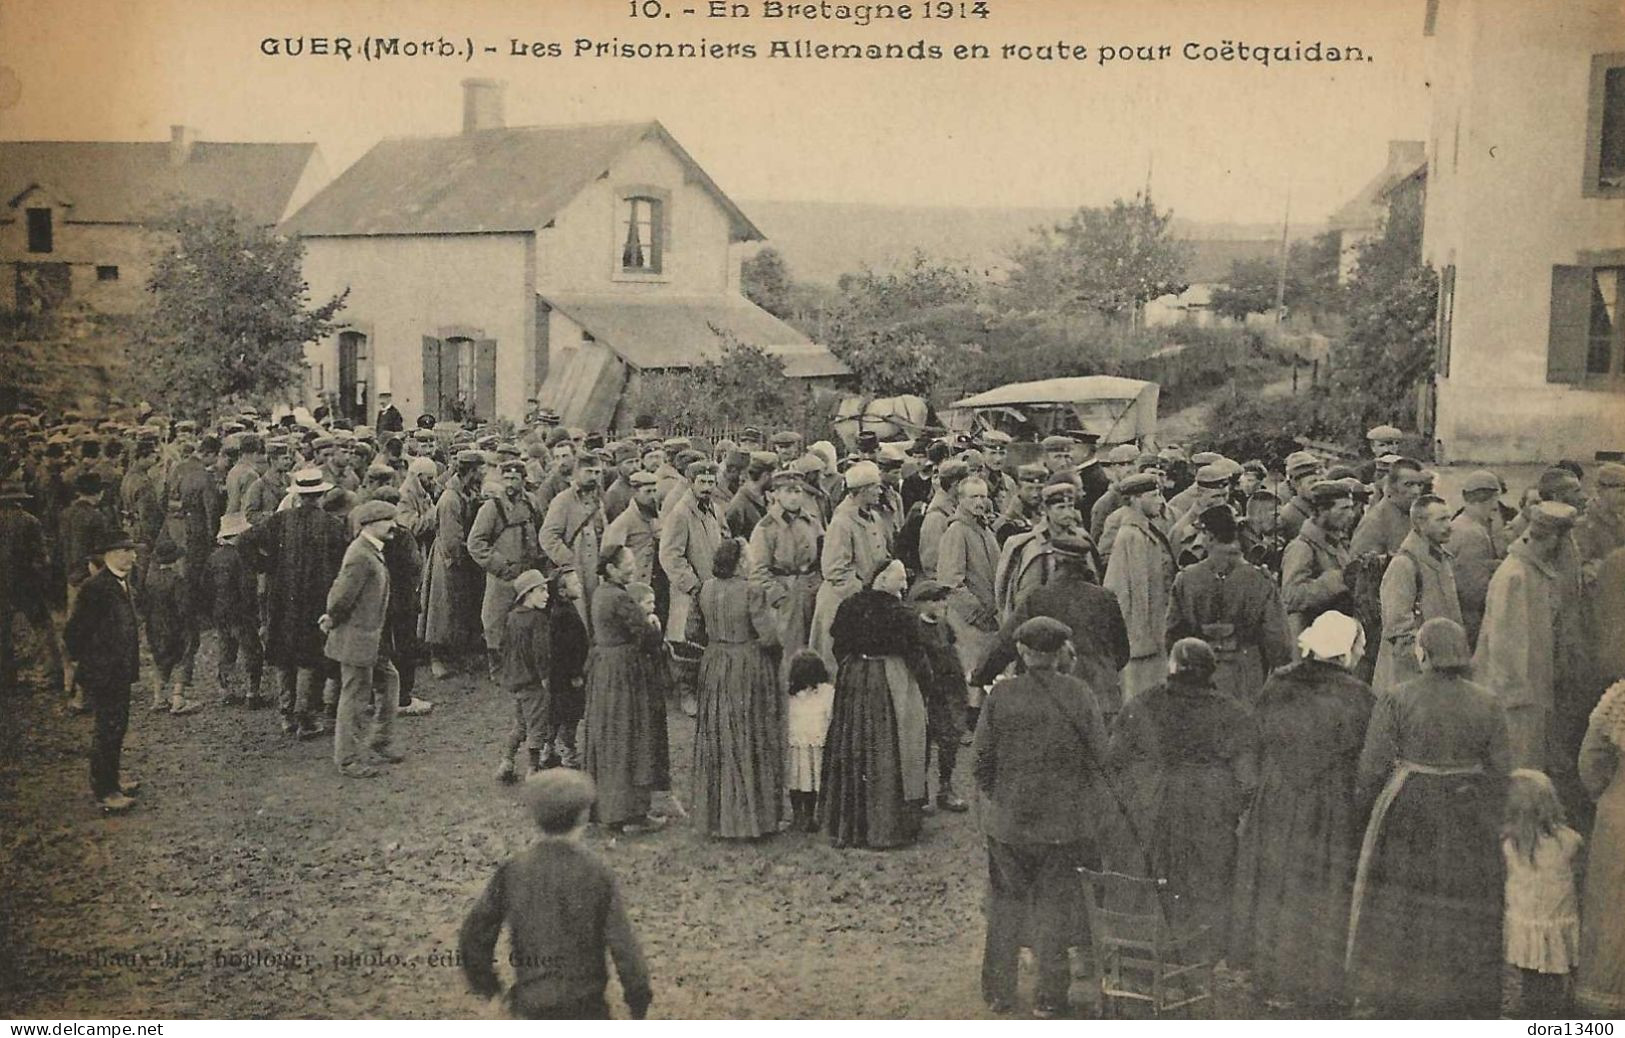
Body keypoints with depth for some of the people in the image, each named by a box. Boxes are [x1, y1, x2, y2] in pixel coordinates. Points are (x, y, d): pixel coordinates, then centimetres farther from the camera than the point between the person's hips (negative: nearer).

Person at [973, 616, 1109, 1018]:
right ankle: (1050, 996, 16)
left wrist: (991, 797, 13)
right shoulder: (1078, 694, -8)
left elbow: (982, 758, -4)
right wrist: (1085, 801, 13)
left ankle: (999, 992, 21)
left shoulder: (1001, 695, -8)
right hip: (1065, 819, 0)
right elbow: (1099, 755, -4)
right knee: (1055, 904, 10)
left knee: (1006, 903, 13)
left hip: (1008, 819, 0)